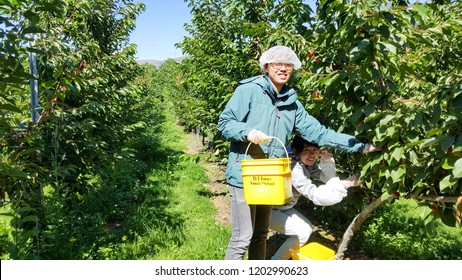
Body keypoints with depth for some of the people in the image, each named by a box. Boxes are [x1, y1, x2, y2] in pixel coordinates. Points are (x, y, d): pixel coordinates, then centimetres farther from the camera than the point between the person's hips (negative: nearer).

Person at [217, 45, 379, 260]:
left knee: (260, 234, 19)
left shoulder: (291, 102, 11)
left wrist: (361, 146, 4)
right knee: (242, 238, -4)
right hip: (244, 175, -6)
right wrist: (248, 132, -26)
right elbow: (224, 123, -6)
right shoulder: (249, 90, -7)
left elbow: (318, 132, 7)